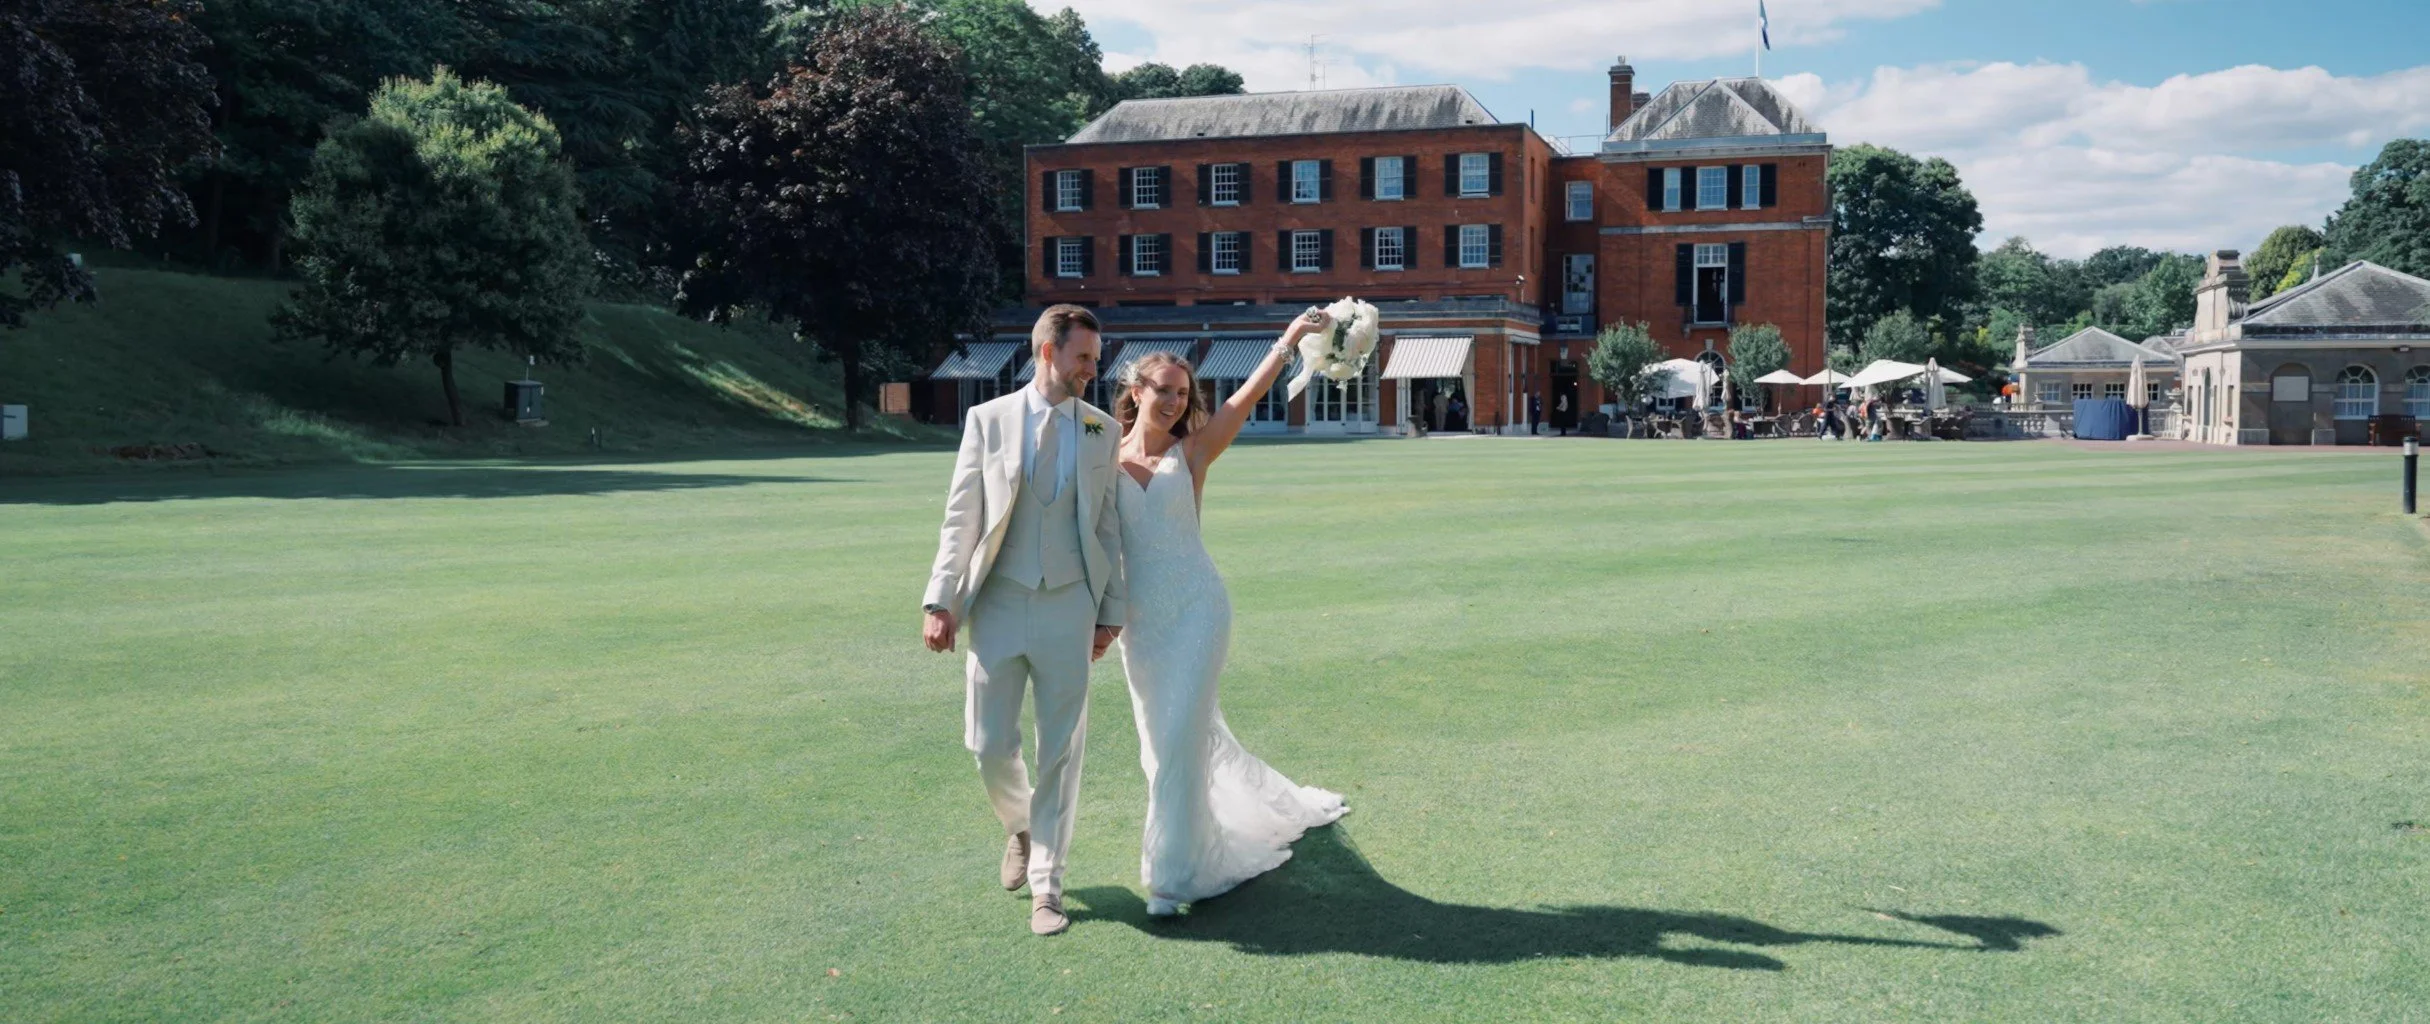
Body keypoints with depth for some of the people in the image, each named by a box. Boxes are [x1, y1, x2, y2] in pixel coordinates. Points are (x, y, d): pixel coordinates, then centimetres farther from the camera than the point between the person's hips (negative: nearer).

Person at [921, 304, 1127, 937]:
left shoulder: (1102, 431, 6)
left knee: (1061, 751, 3)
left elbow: (1108, 526, 8)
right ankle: (1020, 826, 35)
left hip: (1069, 607, 1)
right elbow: (960, 518, 1)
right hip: (998, 603, 0)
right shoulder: (988, 420, 2)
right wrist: (941, 601, -5)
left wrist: (1111, 611, 6)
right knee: (990, 746, 2)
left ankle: (1045, 887, 14)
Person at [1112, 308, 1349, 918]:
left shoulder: (1192, 452, 0)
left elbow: (1246, 397, -11)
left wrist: (1289, 341, -20)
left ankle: (1174, 874, 1)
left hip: (1196, 606, -3)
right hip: (1140, 615, 3)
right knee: (1162, 737, 13)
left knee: (1181, 736, -9)